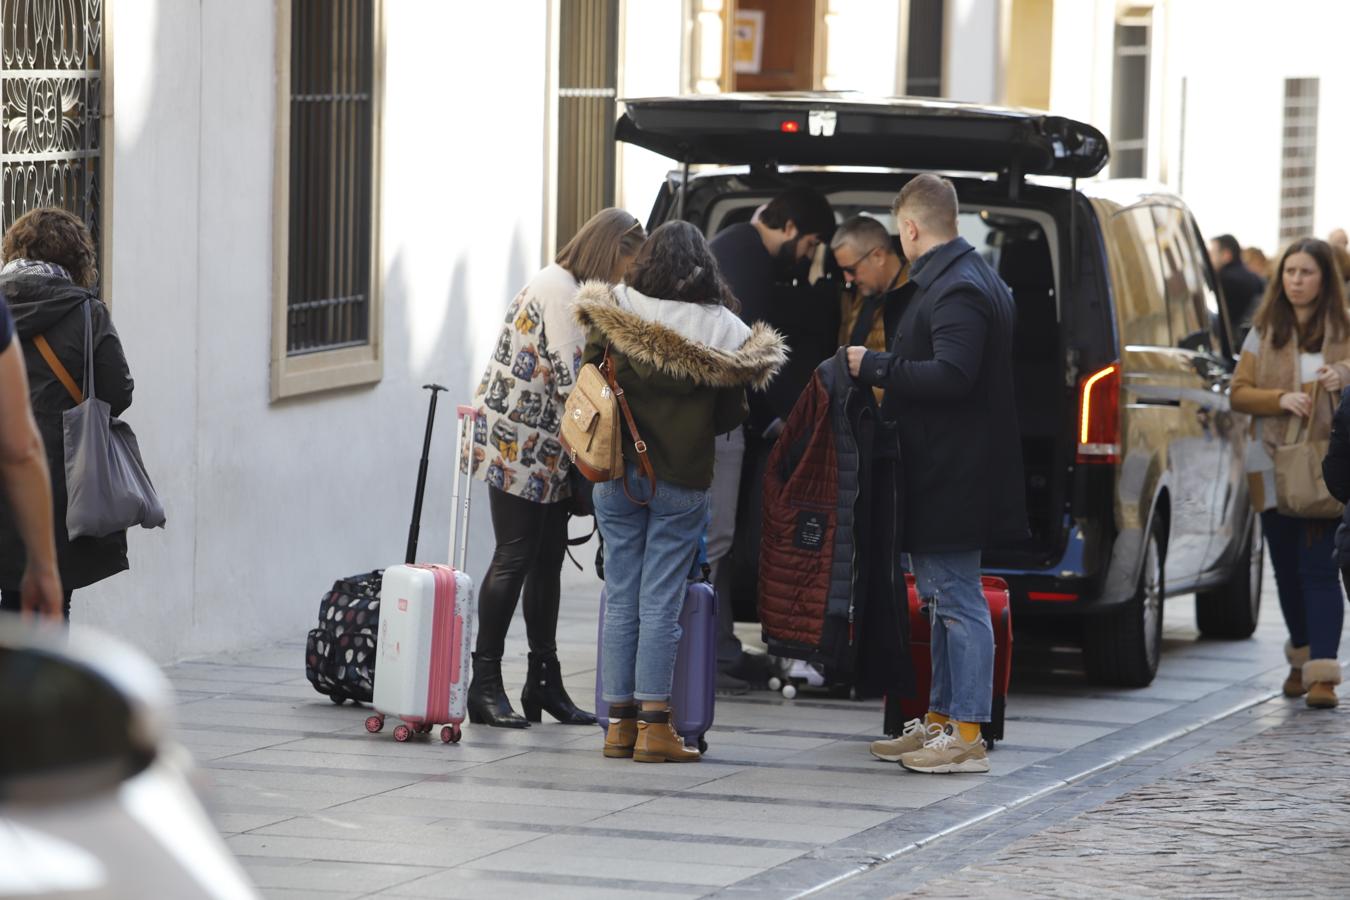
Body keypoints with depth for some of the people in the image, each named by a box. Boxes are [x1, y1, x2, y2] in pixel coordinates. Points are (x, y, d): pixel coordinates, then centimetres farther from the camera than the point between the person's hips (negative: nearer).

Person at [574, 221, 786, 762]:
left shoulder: (614, 317, -5)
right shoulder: (722, 332, -7)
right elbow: (729, 415, 0)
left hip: (617, 473, 1)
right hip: (682, 483, -1)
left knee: (620, 599, 8)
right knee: (661, 604, 1)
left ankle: (620, 724, 10)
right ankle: (654, 727, -1)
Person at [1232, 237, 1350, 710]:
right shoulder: (1264, 334, 9)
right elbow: (1239, 393, 4)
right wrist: (1281, 399, -14)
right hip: (1274, 465, 3)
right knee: (1287, 568, 12)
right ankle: (1302, 656, 31)